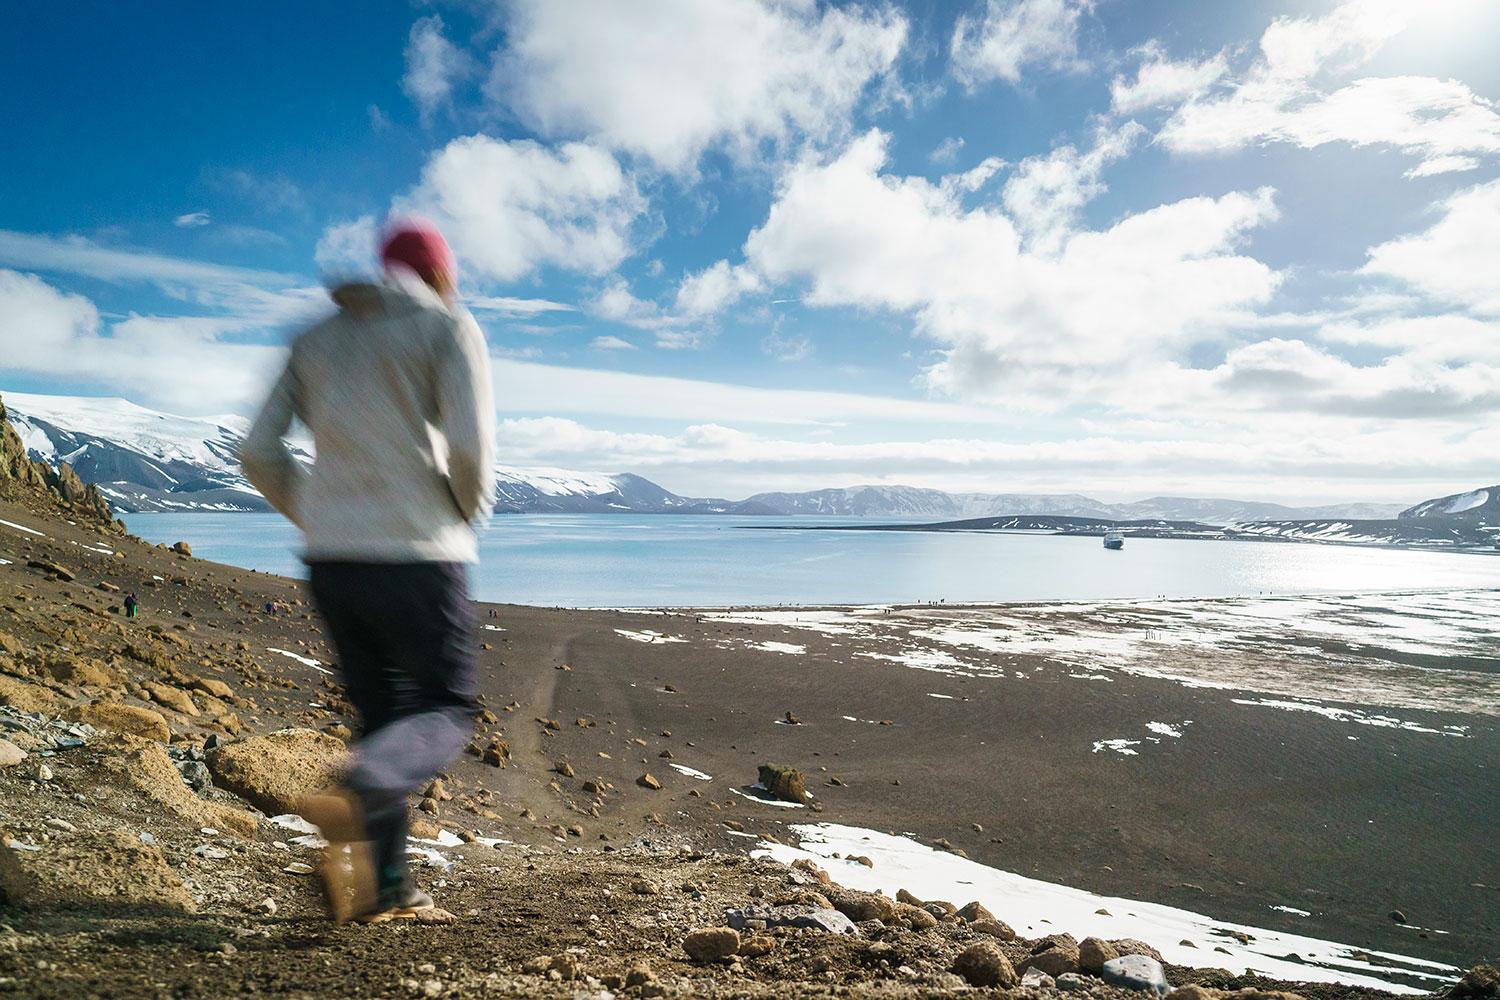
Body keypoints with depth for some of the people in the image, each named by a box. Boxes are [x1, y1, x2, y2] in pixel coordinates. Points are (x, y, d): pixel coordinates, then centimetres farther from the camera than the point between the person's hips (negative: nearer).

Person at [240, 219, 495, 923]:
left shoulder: (318, 340, 16)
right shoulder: (449, 328, 0)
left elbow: (259, 454, 9)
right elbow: (470, 446, -14)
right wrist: (472, 509, 5)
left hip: (332, 555, 6)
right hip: (417, 551, -5)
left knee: (384, 713, 16)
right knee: (446, 711, 7)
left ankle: (386, 888, 15)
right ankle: (354, 799, -23)